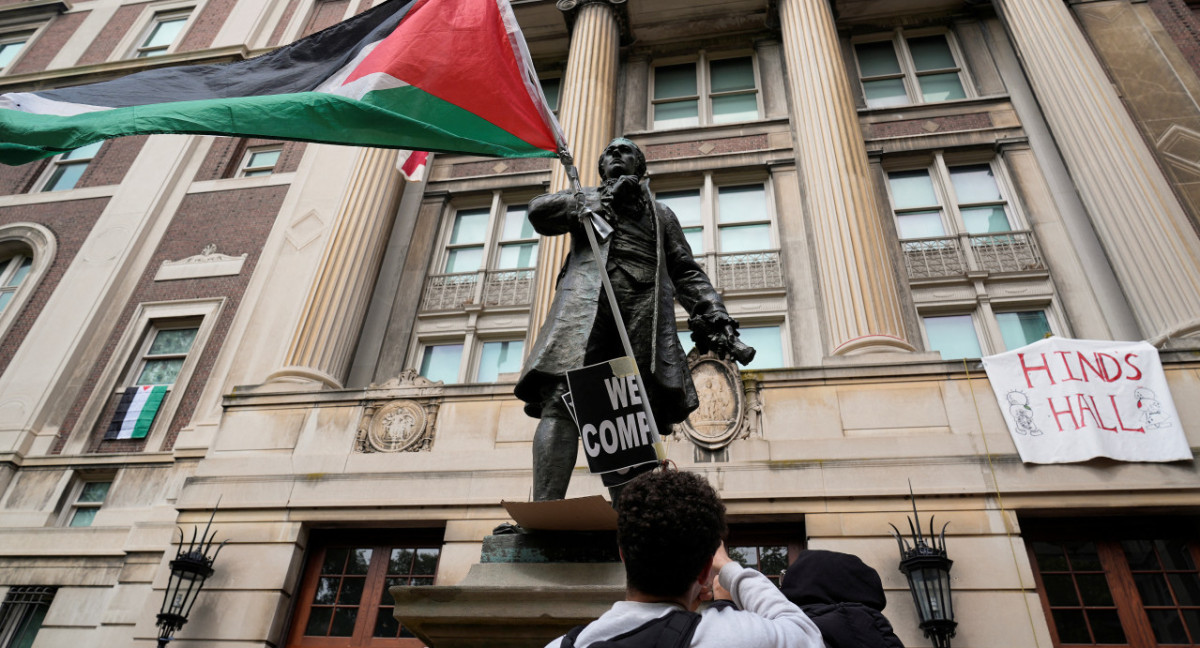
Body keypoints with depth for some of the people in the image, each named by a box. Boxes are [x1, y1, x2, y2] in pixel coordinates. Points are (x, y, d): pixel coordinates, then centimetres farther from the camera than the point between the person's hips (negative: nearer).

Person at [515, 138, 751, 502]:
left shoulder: (660, 213, 35)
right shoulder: (584, 200, 33)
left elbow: (686, 272, 24)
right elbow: (538, 212, 13)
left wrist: (713, 314, 6)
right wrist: (602, 198, 7)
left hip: (645, 311, 2)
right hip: (586, 304, -1)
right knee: (561, 400, -23)